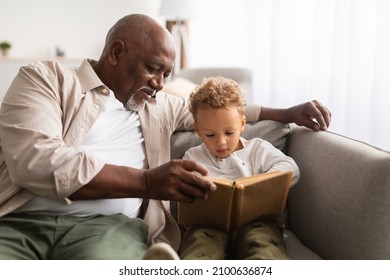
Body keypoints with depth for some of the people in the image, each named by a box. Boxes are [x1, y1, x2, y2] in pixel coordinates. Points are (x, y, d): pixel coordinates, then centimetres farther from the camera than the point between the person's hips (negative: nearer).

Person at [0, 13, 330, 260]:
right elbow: (33, 160, -11)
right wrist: (146, 181, -16)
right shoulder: (46, 78, 6)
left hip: (108, 225, 3)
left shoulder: (159, 106, 25)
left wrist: (288, 113, 29)